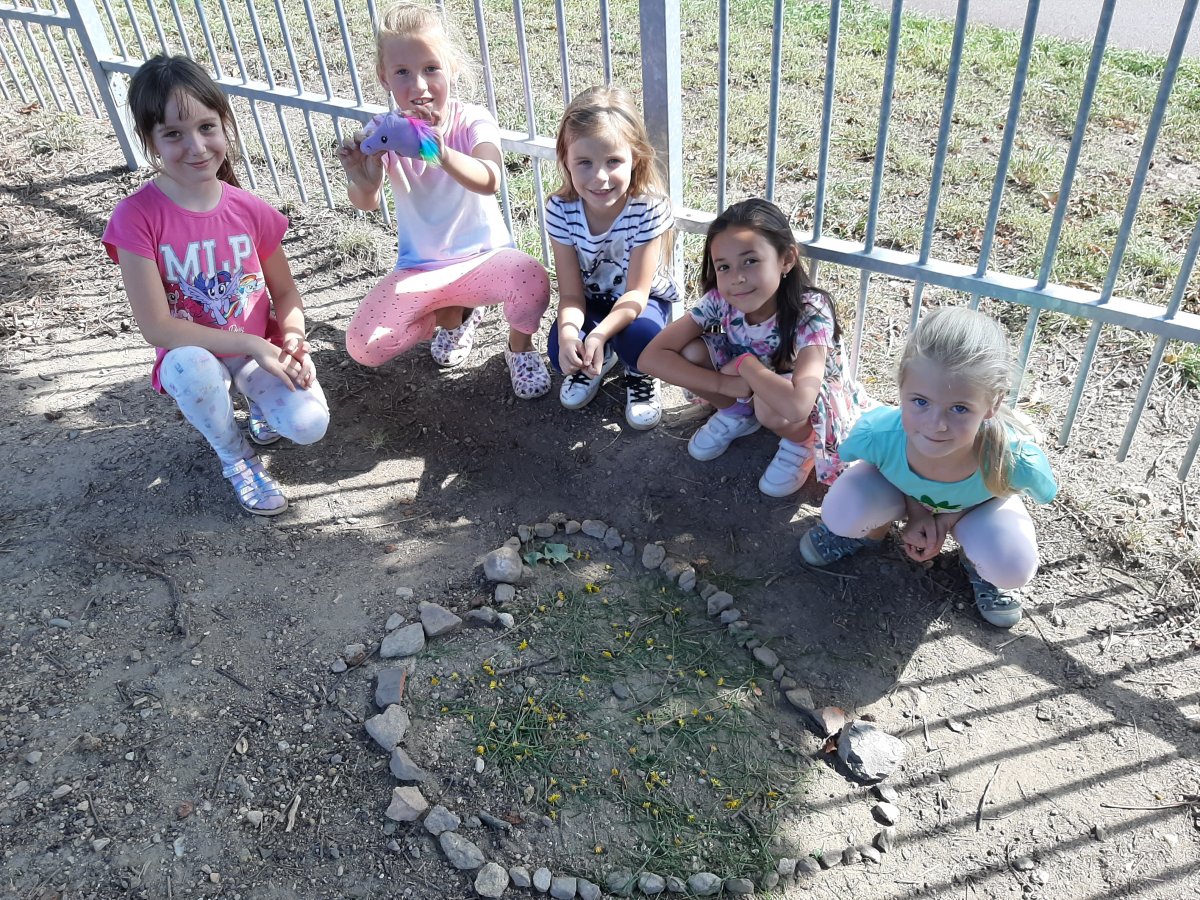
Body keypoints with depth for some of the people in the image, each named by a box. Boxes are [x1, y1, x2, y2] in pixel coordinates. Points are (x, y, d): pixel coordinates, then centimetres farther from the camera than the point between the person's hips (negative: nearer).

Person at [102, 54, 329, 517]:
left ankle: (261, 398, 16)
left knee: (309, 426, -24)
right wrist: (251, 344, -23)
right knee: (191, 368, -38)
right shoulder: (137, 216, -17)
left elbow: (285, 292, 4)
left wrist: (292, 339, -17)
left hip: (263, 349, 2)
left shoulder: (250, 211, -8)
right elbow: (156, 326, -19)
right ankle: (234, 455, -5)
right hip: (195, 353, -2)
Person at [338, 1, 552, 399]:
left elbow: (489, 180, -35)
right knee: (363, 345, -13)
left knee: (531, 280, -36)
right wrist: (361, 180, -43)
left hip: (483, 257, -3)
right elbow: (366, 203, -18)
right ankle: (454, 314, 16)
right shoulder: (383, 132, -5)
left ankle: (519, 346, 2)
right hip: (419, 268, 3)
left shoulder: (472, 121, -14)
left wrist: (441, 152, -55)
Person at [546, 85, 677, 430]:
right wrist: (568, 333, -42)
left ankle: (641, 376, 4)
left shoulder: (649, 209, -28)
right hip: (591, 301, 2)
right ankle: (595, 363, 13)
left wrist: (599, 335, -44)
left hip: (643, 300, -2)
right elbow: (571, 292, -19)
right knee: (563, 350, -25)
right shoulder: (561, 210, -21)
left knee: (639, 334, -34)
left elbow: (636, 292, -26)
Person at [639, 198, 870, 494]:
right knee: (690, 352, -21)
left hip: (817, 399, -5)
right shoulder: (720, 300, -23)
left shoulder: (811, 313, -35)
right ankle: (739, 414, 8)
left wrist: (743, 362, -34)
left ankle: (802, 443, -3)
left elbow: (795, 405, -51)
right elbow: (651, 357, -24)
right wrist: (724, 384, -32)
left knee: (769, 405, -38)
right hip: (750, 388, 5)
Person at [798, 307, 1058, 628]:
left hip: (978, 505, 0)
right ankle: (873, 529, 10)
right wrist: (914, 508, -19)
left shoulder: (1017, 458, -40)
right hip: (905, 492, 1)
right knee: (842, 512, -26)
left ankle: (975, 561, 9)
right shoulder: (877, 431, -38)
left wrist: (954, 515, -22)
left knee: (1012, 567, -27)